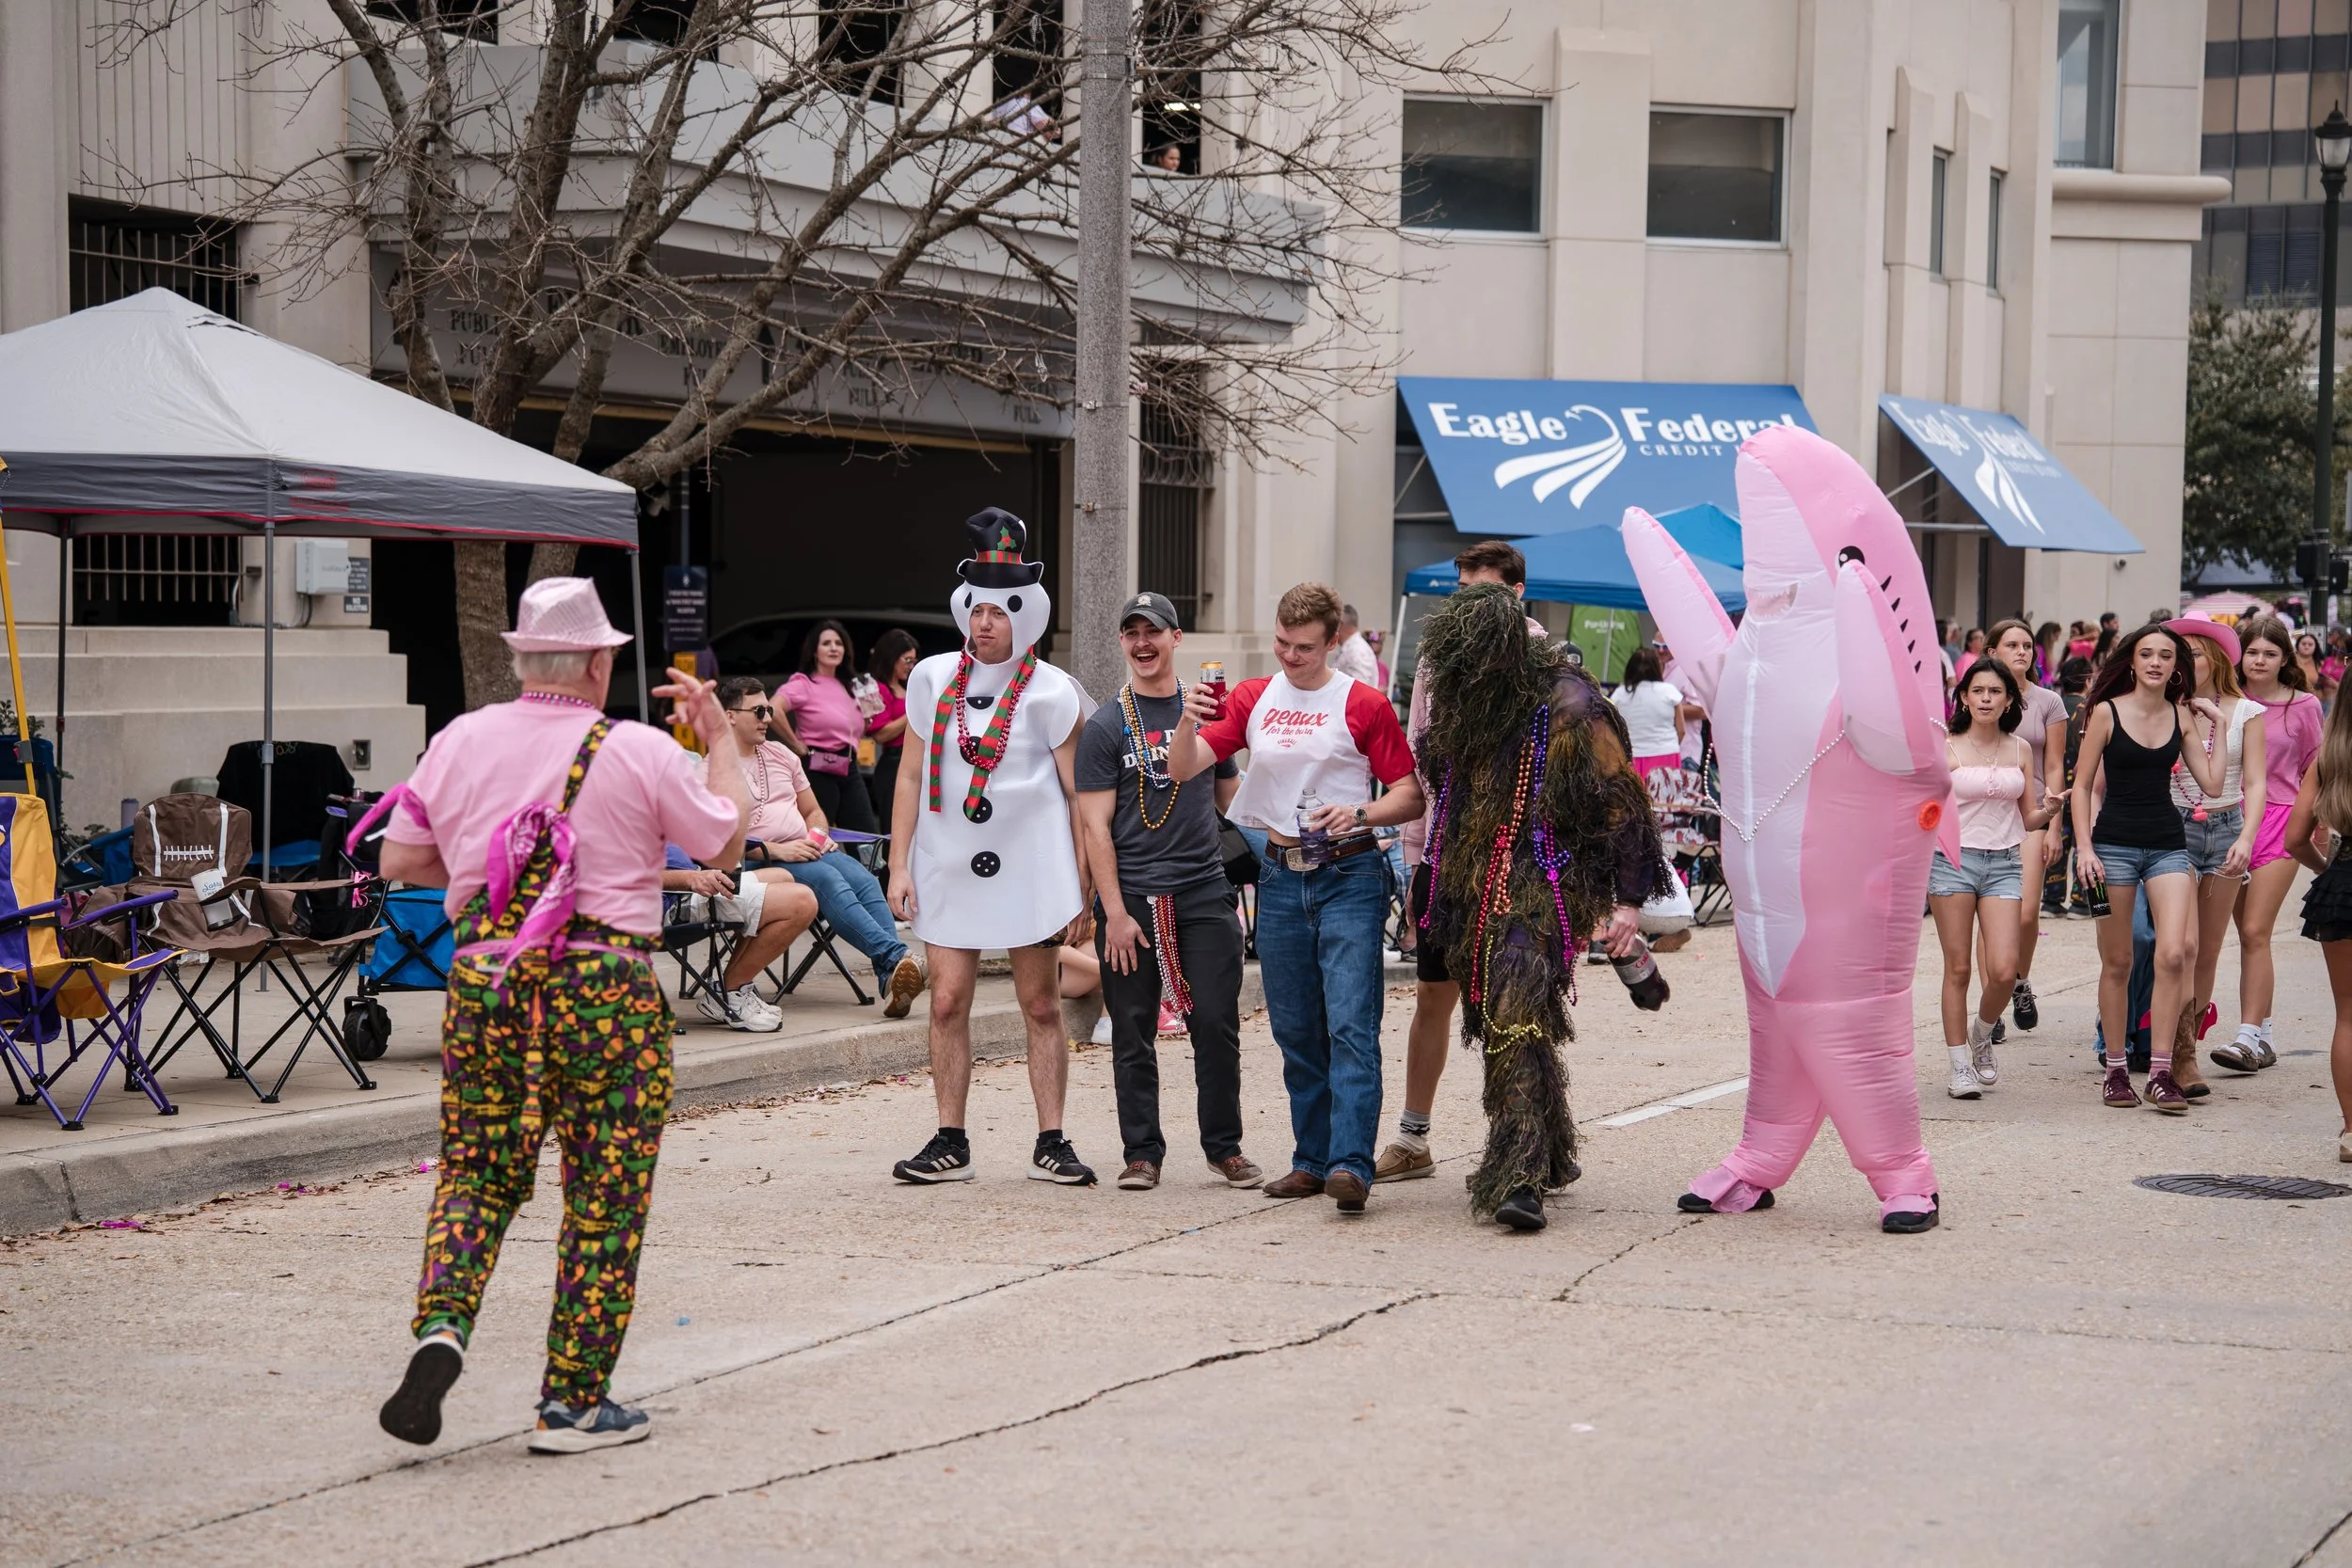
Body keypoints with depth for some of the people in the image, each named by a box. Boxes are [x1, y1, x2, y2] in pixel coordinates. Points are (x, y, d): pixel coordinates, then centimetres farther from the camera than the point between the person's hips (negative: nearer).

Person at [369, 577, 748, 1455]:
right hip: (607, 988, -3)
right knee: (604, 1197, 6)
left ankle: (441, 1328, -8)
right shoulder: (640, 753, -6)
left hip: (484, 980, 3)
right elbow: (728, 841, 6)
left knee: (478, 1173, 16)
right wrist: (720, 738, 17)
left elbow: (398, 862, 10)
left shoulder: (460, 742, 3)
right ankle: (574, 1401, 9)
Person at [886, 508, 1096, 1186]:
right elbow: (911, 775, 9)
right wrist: (899, 866, 3)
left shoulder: (1051, 693, -4)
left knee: (1041, 1007, 4)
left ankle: (1050, 1144, 11)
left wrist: (1083, 889, -3)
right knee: (948, 1003, 1)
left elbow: (1078, 794, -1)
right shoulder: (933, 678, 4)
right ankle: (950, 1143, 9)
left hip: (1029, 867, -2)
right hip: (948, 867, 2)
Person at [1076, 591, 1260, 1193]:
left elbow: (1230, 798, 20)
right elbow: (1096, 826, -3)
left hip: (1204, 894, 2)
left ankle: (1224, 1147, 12)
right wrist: (1115, 912, -10)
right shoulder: (1106, 726, 2)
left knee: (1217, 1025, -1)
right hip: (1131, 897, -2)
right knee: (1134, 1034, 2)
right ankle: (1142, 1153, 11)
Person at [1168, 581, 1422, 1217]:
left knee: (1350, 1025, -13)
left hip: (1349, 877, -4)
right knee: (1294, 1031, 8)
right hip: (1281, 877, 5)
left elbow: (1410, 796, 0)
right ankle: (1312, 1159, 15)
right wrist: (1188, 721, -18)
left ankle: (1351, 1164, -20)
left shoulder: (1364, 705, -1)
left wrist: (1358, 814, -19)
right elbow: (1181, 770, 2)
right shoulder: (1251, 698, 10)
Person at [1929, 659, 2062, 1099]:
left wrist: (2047, 811, -7)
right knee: (1957, 969, 0)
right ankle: (1960, 1066, 9)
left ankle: (1982, 1033, 19)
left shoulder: (2019, 750, 9)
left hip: (2003, 864, 2)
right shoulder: (1946, 750, 0)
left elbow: (2028, 820, 14)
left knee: (2004, 970, -10)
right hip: (1953, 860, -2)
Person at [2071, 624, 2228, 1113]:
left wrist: (2220, 725, 3)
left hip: (2168, 843, 2)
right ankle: (2115, 1069, 16)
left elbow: (2212, 784, 3)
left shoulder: (2182, 716, 7)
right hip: (2115, 842, -2)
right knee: (2117, 962, 5)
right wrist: (2084, 847, -8)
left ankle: (2160, 1071, -9)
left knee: (2174, 954, -13)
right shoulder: (2107, 713, -1)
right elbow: (2083, 785, 1)